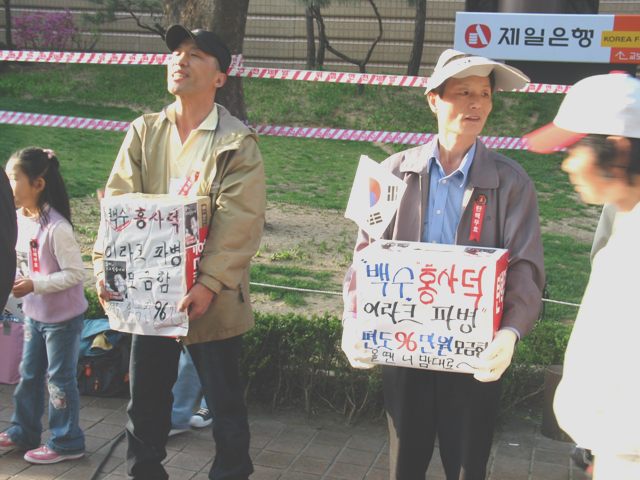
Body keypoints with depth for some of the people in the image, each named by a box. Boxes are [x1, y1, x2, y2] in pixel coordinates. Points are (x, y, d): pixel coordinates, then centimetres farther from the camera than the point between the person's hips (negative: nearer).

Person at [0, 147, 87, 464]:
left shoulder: (56, 228, -24)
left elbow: (75, 273, -23)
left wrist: (34, 285, -26)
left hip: (62, 316, -8)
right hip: (34, 313, 8)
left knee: (59, 378, 4)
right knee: (29, 374, 19)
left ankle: (66, 443, 18)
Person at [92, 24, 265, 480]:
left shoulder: (238, 143, -7)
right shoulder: (144, 132, 6)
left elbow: (240, 223, -16)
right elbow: (118, 201, -2)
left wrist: (209, 285, -26)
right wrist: (105, 261, -17)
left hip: (211, 300, -4)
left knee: (225, 405, 8)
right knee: (145, 402, 16)